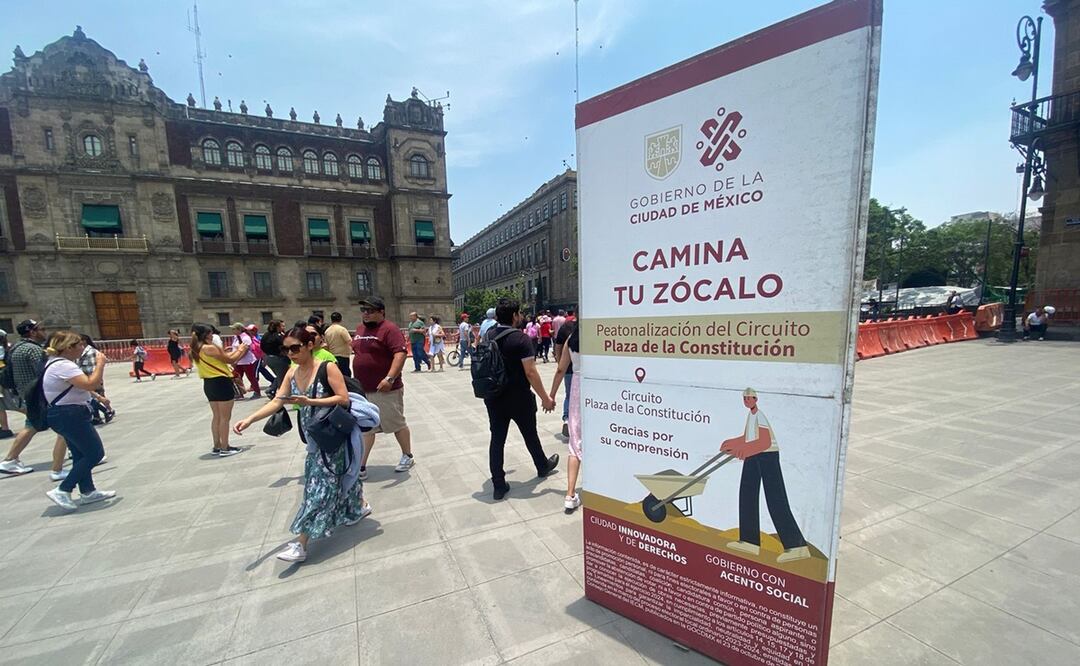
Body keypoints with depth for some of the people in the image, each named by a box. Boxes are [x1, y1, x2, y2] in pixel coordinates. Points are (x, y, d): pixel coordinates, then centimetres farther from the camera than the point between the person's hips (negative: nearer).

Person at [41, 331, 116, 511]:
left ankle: (87, 491, 23)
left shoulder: (59, 363, 12)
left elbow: (80, 385, 25)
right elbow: (91, 384, -34)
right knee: (95, 453, -5)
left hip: (67, 415, 11)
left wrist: (98, 397, 25)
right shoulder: (63, 365, -23)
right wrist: (100, 363, -23)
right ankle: (62, 490, 3)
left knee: (81, 454, 16)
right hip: (70, 416, -11)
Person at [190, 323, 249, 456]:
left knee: (216, 416, 18)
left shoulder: (196, 349, 9)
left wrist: (235, 350, 18)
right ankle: (225, 448, 5)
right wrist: (241, 350, 7)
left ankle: (217, 447, 26)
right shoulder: (210, 348, -18)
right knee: (225, 417, 0)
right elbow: (230, 360, -9)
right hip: (221, 382, -9)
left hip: (209, 384, 9)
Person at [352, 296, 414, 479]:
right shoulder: (360, 329, 11)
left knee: (397, 425, 9)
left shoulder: (389, 329, -15)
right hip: (362, 390, 7)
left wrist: (390, 378, -34)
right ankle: (361, 466, 22)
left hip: (386, 390, -7)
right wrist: (355, 381, 23)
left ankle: (407, 456, 28)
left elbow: (400, 353, -25)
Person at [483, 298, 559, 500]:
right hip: (519, 398, -4)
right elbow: (530, 372, -21)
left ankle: (498, 485, 15)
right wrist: (545, 398, -14)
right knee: (530, 435, 17)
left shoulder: (488, 335, 1)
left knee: (497, 439, 9)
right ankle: (543, 466, 41)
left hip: (493, 397, 5)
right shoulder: (520, 338, -18)